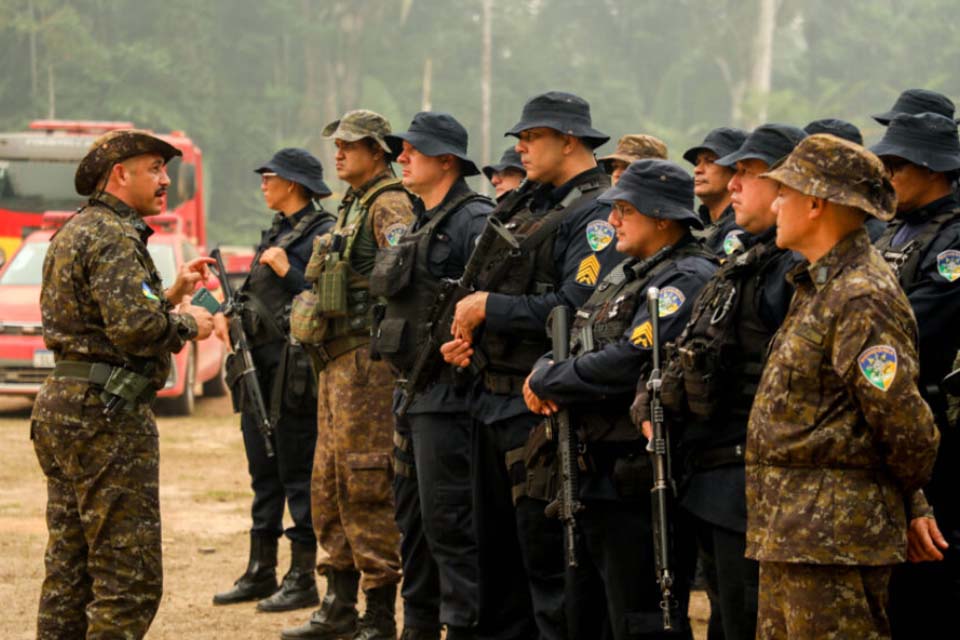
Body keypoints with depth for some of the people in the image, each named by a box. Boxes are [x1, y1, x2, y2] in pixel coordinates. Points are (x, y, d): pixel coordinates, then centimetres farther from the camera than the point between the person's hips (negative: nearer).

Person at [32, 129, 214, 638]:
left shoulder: (73, 233, 19)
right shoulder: (112, 237, -13)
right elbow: (134, 326, -25)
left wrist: (171, 294, 16)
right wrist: (187, 323, -7)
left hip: (60, 406, 10)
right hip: (106, 413, -10)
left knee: (69, 570, 14)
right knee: (129, 577, -8)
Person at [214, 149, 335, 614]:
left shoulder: (324, 234, -9)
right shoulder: (275, 232, 17)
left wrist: (286, 270, -18)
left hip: (294, 367, -9)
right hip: (259, 363, 9)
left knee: (298, 473, -4)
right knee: (263, 472, 12)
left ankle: (303, 579, 1)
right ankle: (260, 572, 19)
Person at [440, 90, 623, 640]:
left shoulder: (596, 214, -12)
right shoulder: (528, 208, 16)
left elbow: (577, 307, -24)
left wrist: (489, 308, -16)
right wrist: (469, 333, 6)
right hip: (491, 398, 9)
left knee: (544, 552, -5)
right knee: (497, 547, 16)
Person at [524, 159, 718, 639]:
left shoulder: (687, 279, -14)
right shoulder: (625, 274, 17)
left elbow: (628, 364, -25)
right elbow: (572, 344, 19)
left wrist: (546, 381, -11)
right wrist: (544, 372, -5)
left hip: (638, 486, -10)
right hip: (594, 478, 10)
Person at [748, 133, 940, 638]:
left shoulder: (862, 301, -17)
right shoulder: (818, 289, 16)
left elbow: (902, 419, -19)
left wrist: (912, 493, -4)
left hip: (834, 540, -10)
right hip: (787, 537, 10)